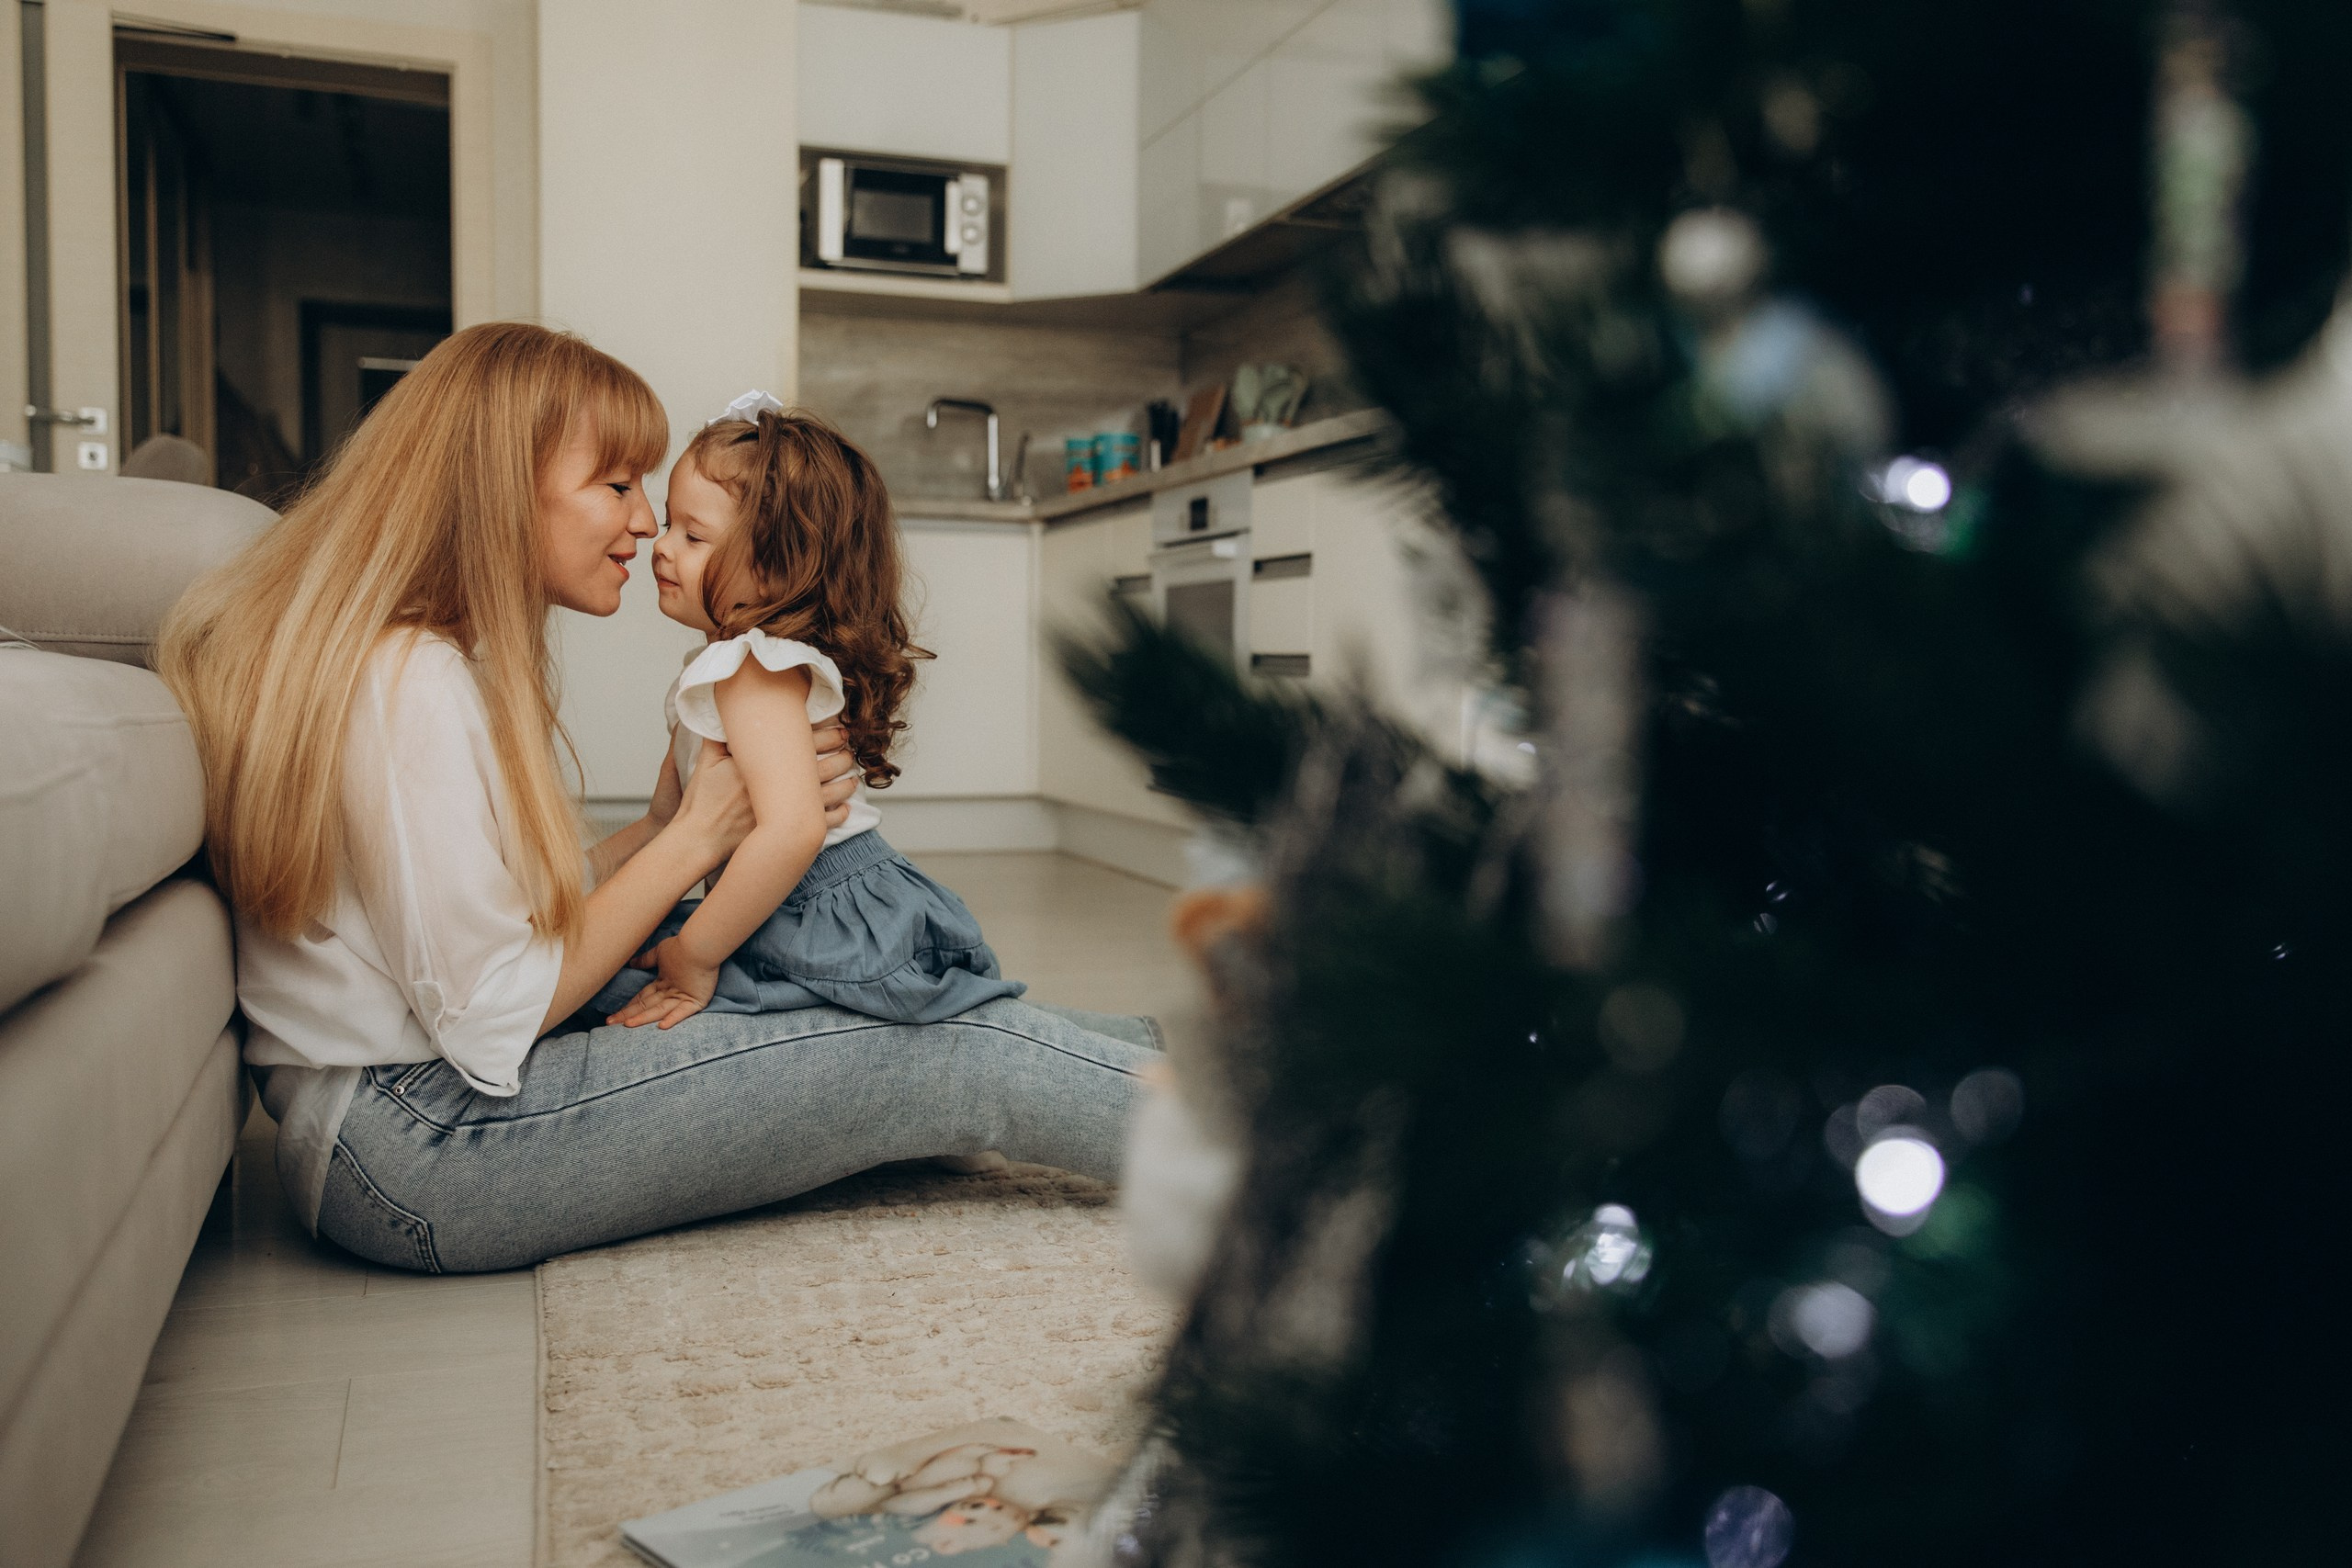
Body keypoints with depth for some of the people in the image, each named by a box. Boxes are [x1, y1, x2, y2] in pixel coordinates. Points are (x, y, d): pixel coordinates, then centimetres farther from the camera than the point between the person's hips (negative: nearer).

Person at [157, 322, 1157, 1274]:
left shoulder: (436, 658, 11)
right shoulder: (408, 681, -21)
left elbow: (507, 923, 9)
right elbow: (494, 1026, -21)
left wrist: (660, 830, -1)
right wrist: (693, 840, -13)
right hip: (417, 1148, -10)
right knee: (949, 1064, -12)